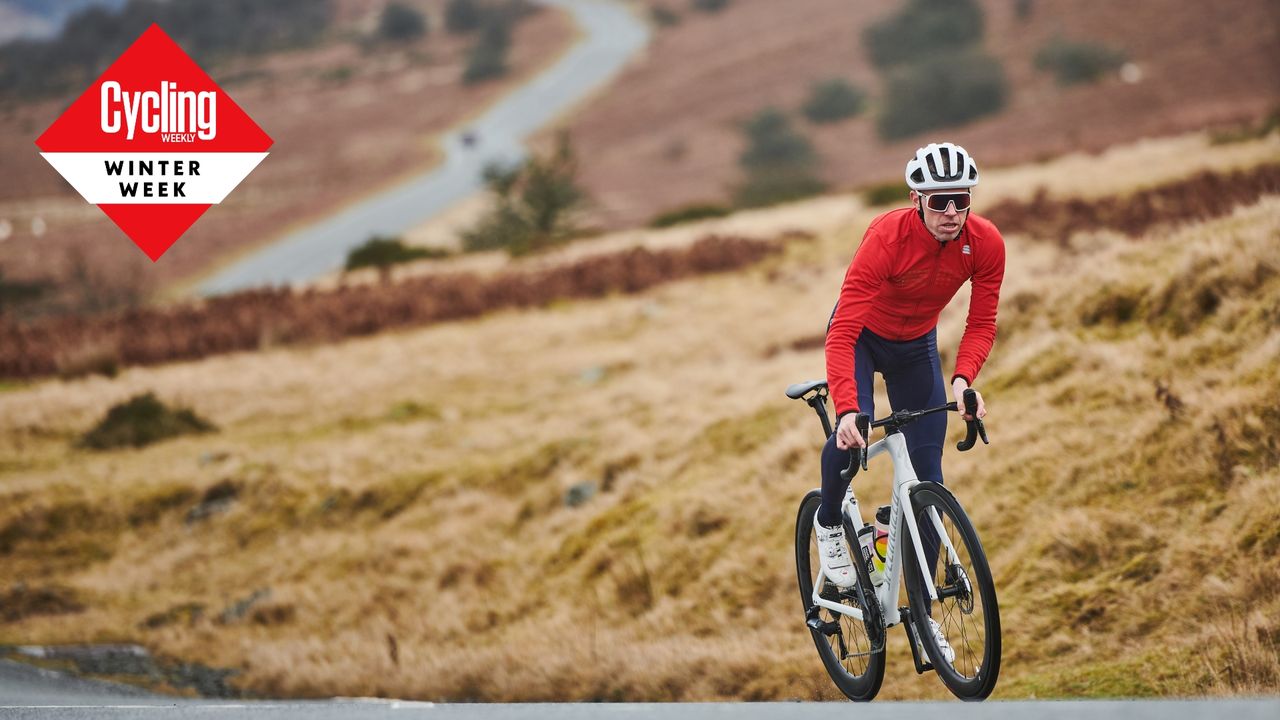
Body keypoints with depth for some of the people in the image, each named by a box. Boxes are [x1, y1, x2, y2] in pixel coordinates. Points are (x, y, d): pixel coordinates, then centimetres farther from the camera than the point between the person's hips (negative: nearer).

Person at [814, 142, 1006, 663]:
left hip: (916, 345, 4)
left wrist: (963, 380, -37)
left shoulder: (986, 244, -25)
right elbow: (843, 331, -40)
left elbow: (981, 323, -17)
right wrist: (846, 410, -52)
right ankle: (828, 523, 1)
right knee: (854, 430, -30)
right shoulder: (886, 238, -36)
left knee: (928, 477, -2)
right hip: (862, 335, -3)